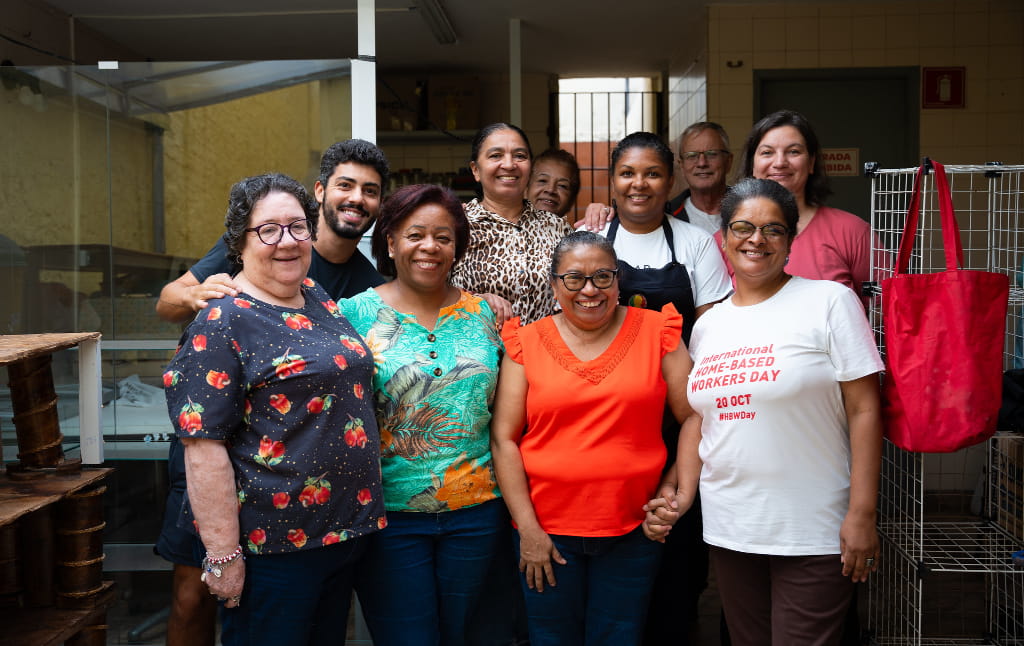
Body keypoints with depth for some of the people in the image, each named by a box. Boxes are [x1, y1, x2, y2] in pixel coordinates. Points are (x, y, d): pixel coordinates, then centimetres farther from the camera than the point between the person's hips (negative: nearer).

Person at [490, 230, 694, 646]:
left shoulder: (656, 331, 0)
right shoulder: (527, 343, 0)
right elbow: (503, 438, -2)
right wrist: (527, 527, -6)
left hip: (633, 530, 0)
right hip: (546, 528, 0)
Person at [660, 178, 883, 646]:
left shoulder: (830, 302, -6)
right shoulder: (708, 325, 10)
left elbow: (863, 410, -9)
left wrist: (862, 514, -14)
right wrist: (684, 494, 5)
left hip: (811, 534, -5)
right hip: (728, 531, 5)